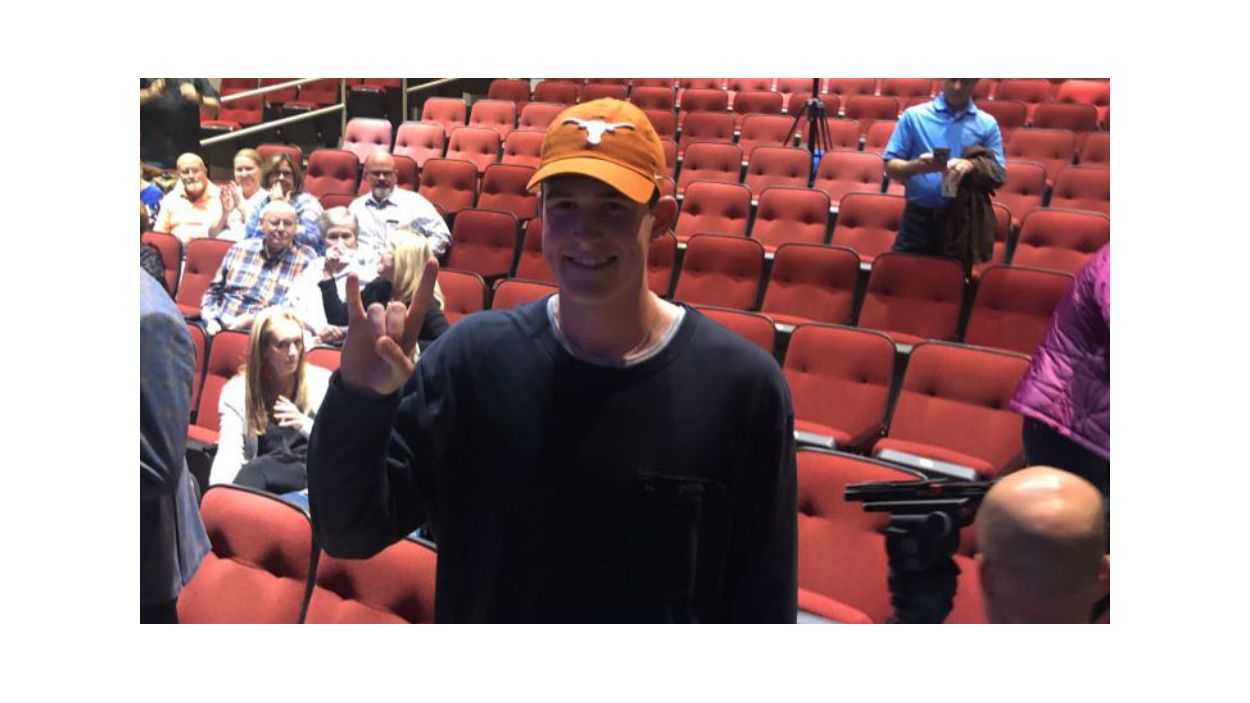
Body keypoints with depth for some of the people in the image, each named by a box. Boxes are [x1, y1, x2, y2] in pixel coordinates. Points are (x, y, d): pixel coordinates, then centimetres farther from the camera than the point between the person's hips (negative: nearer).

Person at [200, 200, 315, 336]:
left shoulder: (305, 260, 2)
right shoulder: (240, 248, 13)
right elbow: (213, 292, 20)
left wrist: (252, 319, -14)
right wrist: (211, 320, 2)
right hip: (221, 329, 3)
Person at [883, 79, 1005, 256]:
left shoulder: (987, 124, 6)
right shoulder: (914, 116, 1)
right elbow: (890, 167, -1)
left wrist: (973, 165, -18)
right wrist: (917, 166, -22)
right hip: (919, 218, -1)